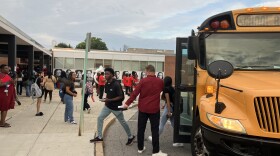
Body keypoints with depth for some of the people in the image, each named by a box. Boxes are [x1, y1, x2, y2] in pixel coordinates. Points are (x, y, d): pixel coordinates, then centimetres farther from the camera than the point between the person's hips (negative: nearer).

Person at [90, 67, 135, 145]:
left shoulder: (116, 85, -23)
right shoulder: (106, 84, 0)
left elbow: (121, 96, -23)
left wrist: (109, 100, -27)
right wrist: (106, 101, 1)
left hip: (116, 107, -7)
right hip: (108, 106, 7)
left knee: (122, 122, 7)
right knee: (100, 118, 2)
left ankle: (130, 137, 27)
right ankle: (99, 137, 16)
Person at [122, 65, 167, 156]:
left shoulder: (143, 81, -7)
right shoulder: (160, 82, -2)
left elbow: (135, 93, -10)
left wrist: (127, 103, -4)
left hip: (143, 108, 0)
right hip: (154, 109, 0)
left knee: (141, 129, 13)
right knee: (155, 130, 4)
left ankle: (140, 148, 23)